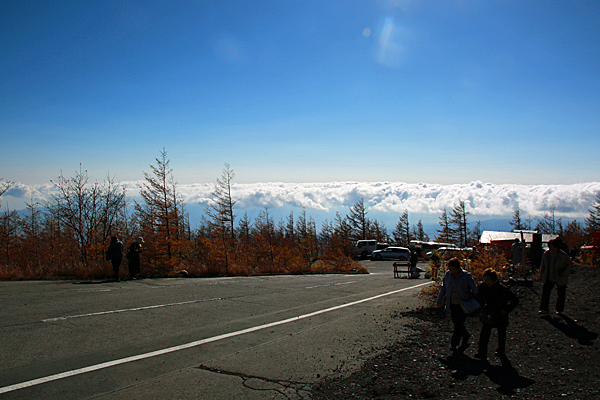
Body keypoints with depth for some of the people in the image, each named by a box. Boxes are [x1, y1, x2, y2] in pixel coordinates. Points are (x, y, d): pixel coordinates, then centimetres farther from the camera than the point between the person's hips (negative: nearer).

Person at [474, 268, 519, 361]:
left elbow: (515, 300, -12)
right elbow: (479, 296, 12)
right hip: (488, 315, 2)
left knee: (501, 334, 16)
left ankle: (501, 352, 37)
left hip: (500, 315, -2)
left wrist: (506, 310, -16)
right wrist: (483, 305, -1)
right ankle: (482, 354, 4)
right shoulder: (483, 286, -10)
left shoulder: (503, 289, -21)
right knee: (484, 334, -3)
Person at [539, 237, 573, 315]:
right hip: (549, 278, 3)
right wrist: (541, 274, 15)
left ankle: (559, 310, 24)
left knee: (561, 294, 7)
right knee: (545, 292, -5)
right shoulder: (546, 254, -3)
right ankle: (544, 309, 1)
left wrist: (565, 273, -19)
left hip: (560, 278, -3)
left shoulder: (563, 255, -15)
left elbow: (570, 265, -6)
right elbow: (543, 265, 11)